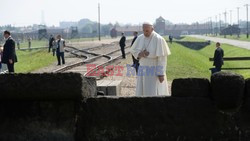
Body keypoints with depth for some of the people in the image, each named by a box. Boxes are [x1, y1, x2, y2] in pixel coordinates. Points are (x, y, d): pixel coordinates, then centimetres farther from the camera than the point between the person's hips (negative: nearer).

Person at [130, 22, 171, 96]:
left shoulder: (158, 39, -18)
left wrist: (161, 73, -20)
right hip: (143, 70, 6)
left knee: (155, 94, -5)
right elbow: (133, 51, 8)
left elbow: (162, 57, -18)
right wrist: (140, 54, -16)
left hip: (155, 70, -6)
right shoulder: (140, 38, 0)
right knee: (142, 93, 7)